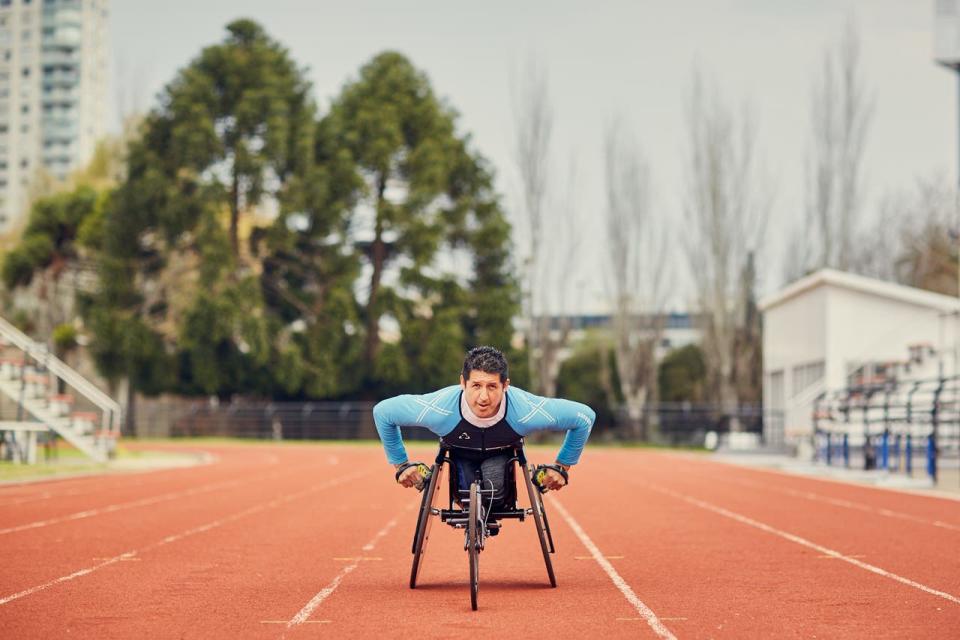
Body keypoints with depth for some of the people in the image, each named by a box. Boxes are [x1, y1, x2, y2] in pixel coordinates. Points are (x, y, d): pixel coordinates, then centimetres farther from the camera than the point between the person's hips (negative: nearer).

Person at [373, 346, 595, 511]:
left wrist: (562, 467, -16)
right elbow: (383, 411, -24)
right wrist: (401, 465, -16)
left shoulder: (525, 411, -41)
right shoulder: (440, 409, -41)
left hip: (501, 454, -1)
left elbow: (585, 417, -25)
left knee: (494, 485, -28)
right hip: (460, 455, 1)